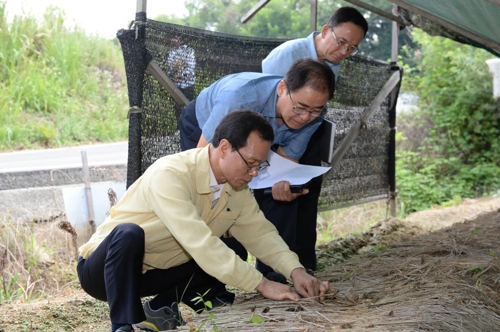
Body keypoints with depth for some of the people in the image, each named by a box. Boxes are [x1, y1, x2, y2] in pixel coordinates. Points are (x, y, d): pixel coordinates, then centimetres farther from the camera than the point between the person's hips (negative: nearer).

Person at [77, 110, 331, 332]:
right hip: (103, 269, -7)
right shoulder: (169, 175, -31)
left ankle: (160, 308, 0)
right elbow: (199, 243, -38)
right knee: (129, 234, -38)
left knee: (231, 253, -4)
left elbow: (260, 233, -2)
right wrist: (261, 285, -38)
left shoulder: (237, 187, -6)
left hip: (152, 273, 7)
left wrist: (296, 271, -20)